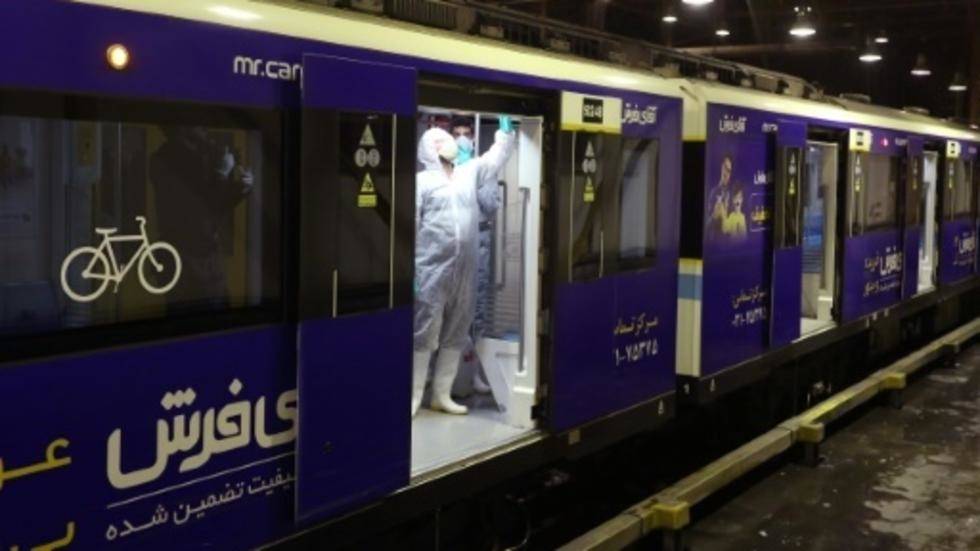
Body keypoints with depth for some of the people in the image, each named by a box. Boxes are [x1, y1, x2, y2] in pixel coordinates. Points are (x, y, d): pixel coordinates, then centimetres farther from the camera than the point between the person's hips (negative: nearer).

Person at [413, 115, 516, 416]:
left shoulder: (469, 173, 15)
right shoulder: (421, 180, 0)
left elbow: (497, 155, 23)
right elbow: (409, 226, -5)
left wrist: (506, 126, 14)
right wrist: (409, 270, -11)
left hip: (465, 272, 5)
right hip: (431, 270, -5)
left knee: (456, 335, 9)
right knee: (424, 334, -4)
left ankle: (441, 395, 20)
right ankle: (413, 397, 4)